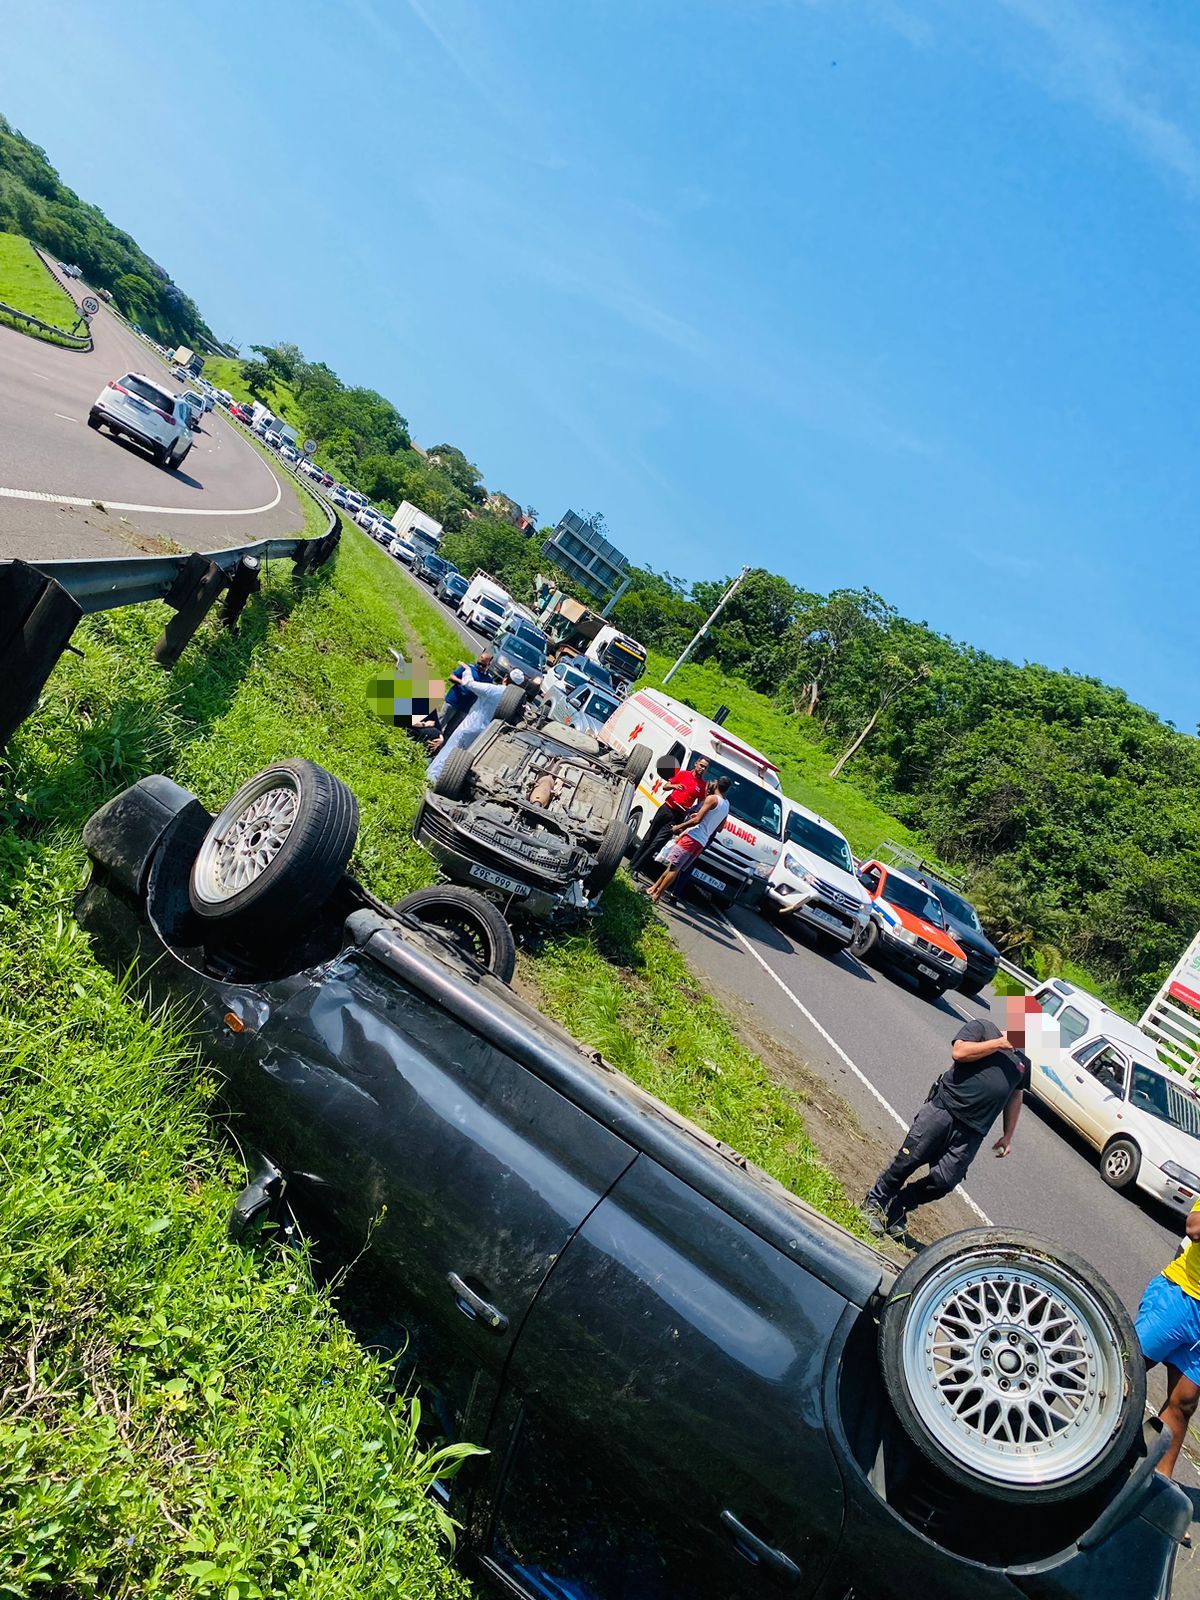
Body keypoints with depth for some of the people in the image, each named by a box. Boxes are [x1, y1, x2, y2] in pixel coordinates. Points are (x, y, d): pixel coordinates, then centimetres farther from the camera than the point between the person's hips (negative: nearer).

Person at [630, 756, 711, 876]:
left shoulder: (703, 785, 1)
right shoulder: (683, 774, 5)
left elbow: (701, 803, 6)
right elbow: (666, 786, 8)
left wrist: (692, 809, -13)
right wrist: (674, 786, -12)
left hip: (678, 816, -2)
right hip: (666, 808, 2)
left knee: (656, 843, -7)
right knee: (649, 838, 8)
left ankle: (637, 867, -2)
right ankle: (633, 864, 18)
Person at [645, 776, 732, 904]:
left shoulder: (712, 798, -9)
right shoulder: (726, 805, 15)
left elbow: (697, 820, -16)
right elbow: (719, 828, 24)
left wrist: (679, 827, -7)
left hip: (692, 837, -8)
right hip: (702, 842, 8)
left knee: (674, 867, -6)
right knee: (673, 866, 14)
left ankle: (656, 895, -5)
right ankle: (655, 888, 19)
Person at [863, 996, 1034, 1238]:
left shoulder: (1024, 1059, 19)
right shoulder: (983, 1027, 4)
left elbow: (1016, 1096, 26)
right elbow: (959, 1052, -13)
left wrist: (1008, 1135, 21)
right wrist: (999, 1043, -9)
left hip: (971, 1133, 4)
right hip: (942, 1110, -4)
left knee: (944, 1182, -5)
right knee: (908, 1160, -4)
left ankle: (897, 1209, 16)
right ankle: (875, 1201, 18)